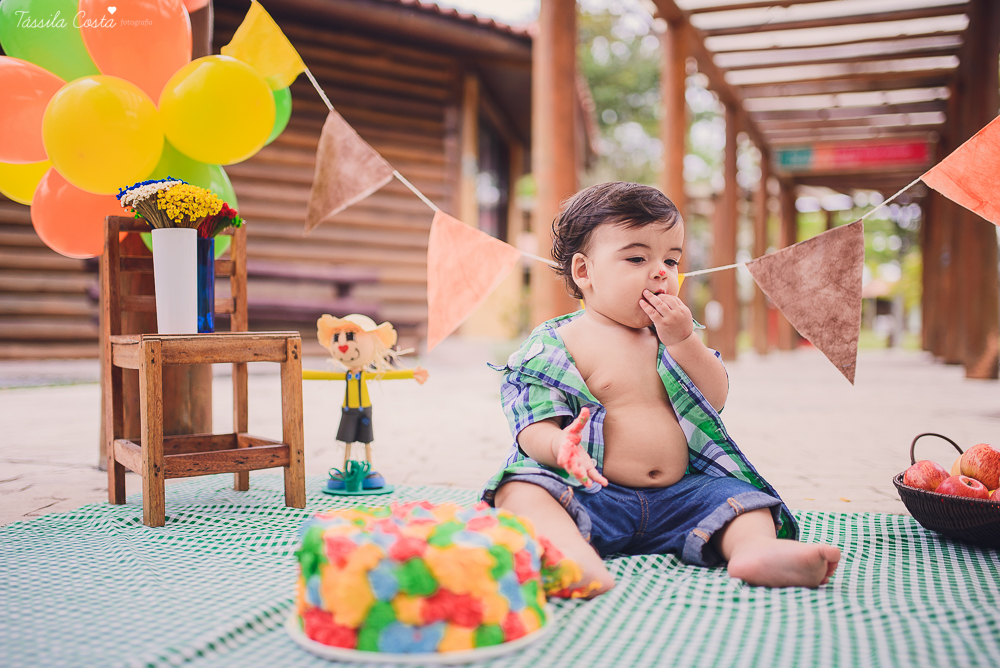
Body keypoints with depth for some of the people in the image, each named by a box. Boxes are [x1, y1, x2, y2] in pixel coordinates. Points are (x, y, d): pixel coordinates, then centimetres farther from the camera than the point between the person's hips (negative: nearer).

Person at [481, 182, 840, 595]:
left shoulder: (674, 336, 16)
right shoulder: (555, 344, -1)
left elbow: (715, 399, 6)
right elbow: (533, 426, -9)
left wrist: (683, 341, -6)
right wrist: (559, 444, -32)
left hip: (678, 495, 5)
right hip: (593, 495, -4)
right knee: (524, 489, -29)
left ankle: (755, 548, -39)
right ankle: (576, 557, -54)